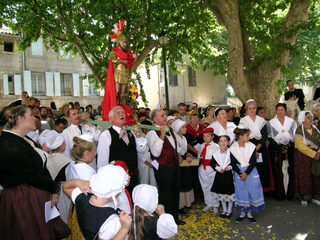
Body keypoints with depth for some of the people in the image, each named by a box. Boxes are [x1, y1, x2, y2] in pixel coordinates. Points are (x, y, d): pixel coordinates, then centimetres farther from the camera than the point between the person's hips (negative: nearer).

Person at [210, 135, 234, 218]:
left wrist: (229, 167, -17)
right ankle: (224, 210, 30)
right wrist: (218, 169, -9)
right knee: (221, 193, 13)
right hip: (219, 175, 3)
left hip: (229, 175, -2)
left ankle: (229, 211, 23)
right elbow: (212, 163, 4)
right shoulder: (215, 153, -3)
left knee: (230, 193, 5)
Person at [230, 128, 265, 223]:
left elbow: (253, 162, -8)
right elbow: (233, 163, -5)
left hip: (250, 171, 1)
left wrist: (246, 173, -15)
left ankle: (250, 213, 22)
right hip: (239, 172, 0)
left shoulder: (251, 146, -8)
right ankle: (243, 212, 25)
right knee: (241, 191, 6)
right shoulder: (233, 148, -9)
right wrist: (240, 173, -16)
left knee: (252, 190, 3)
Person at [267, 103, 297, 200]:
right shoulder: (270, 123, 5)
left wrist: (290, 146, -8)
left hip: (289, 148, 2)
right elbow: (270, 138, 0)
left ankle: (290, 193, 8)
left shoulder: (292, 121, 11)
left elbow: (295, 135, 8)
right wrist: (280, 147, -10)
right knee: (278, 171, -3)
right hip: (276, 149, -1)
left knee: (289, 170, -2)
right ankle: (279, 194, 5)